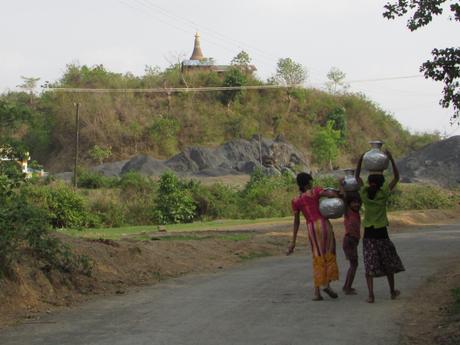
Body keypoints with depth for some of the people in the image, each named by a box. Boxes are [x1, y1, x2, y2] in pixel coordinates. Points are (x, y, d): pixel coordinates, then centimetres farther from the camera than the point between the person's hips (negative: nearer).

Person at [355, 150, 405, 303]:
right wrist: (391, 159, -4)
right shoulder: (383, 193, -9)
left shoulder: (364, 193, -4)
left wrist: (360, 161, 6)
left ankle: (371, 294, -11)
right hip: (381, 232, -1)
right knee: (389, 263, 16)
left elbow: (357, 177, 11)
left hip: (368, 233, 1)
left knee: (370, 265, 0)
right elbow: (396, 177, -1)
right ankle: (392, 291, 27)